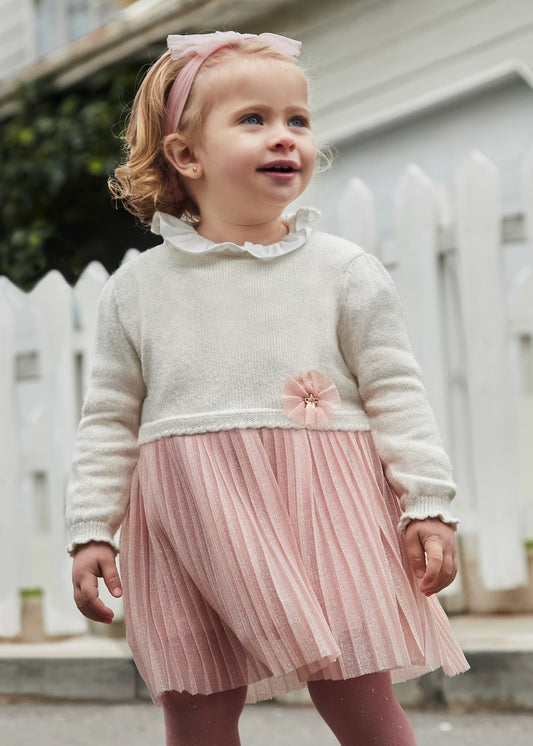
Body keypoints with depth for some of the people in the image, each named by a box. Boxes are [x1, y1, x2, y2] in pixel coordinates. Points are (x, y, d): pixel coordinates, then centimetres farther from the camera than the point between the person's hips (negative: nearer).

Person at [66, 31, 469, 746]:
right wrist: (92, 532, 5)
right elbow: (110, 421, 11)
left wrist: (429, 506, -2)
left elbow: (397, 394, 4)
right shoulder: (137, 286, 7)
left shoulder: (344, 271, 4)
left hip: (323, 508, -1)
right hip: (191, 526, 1)